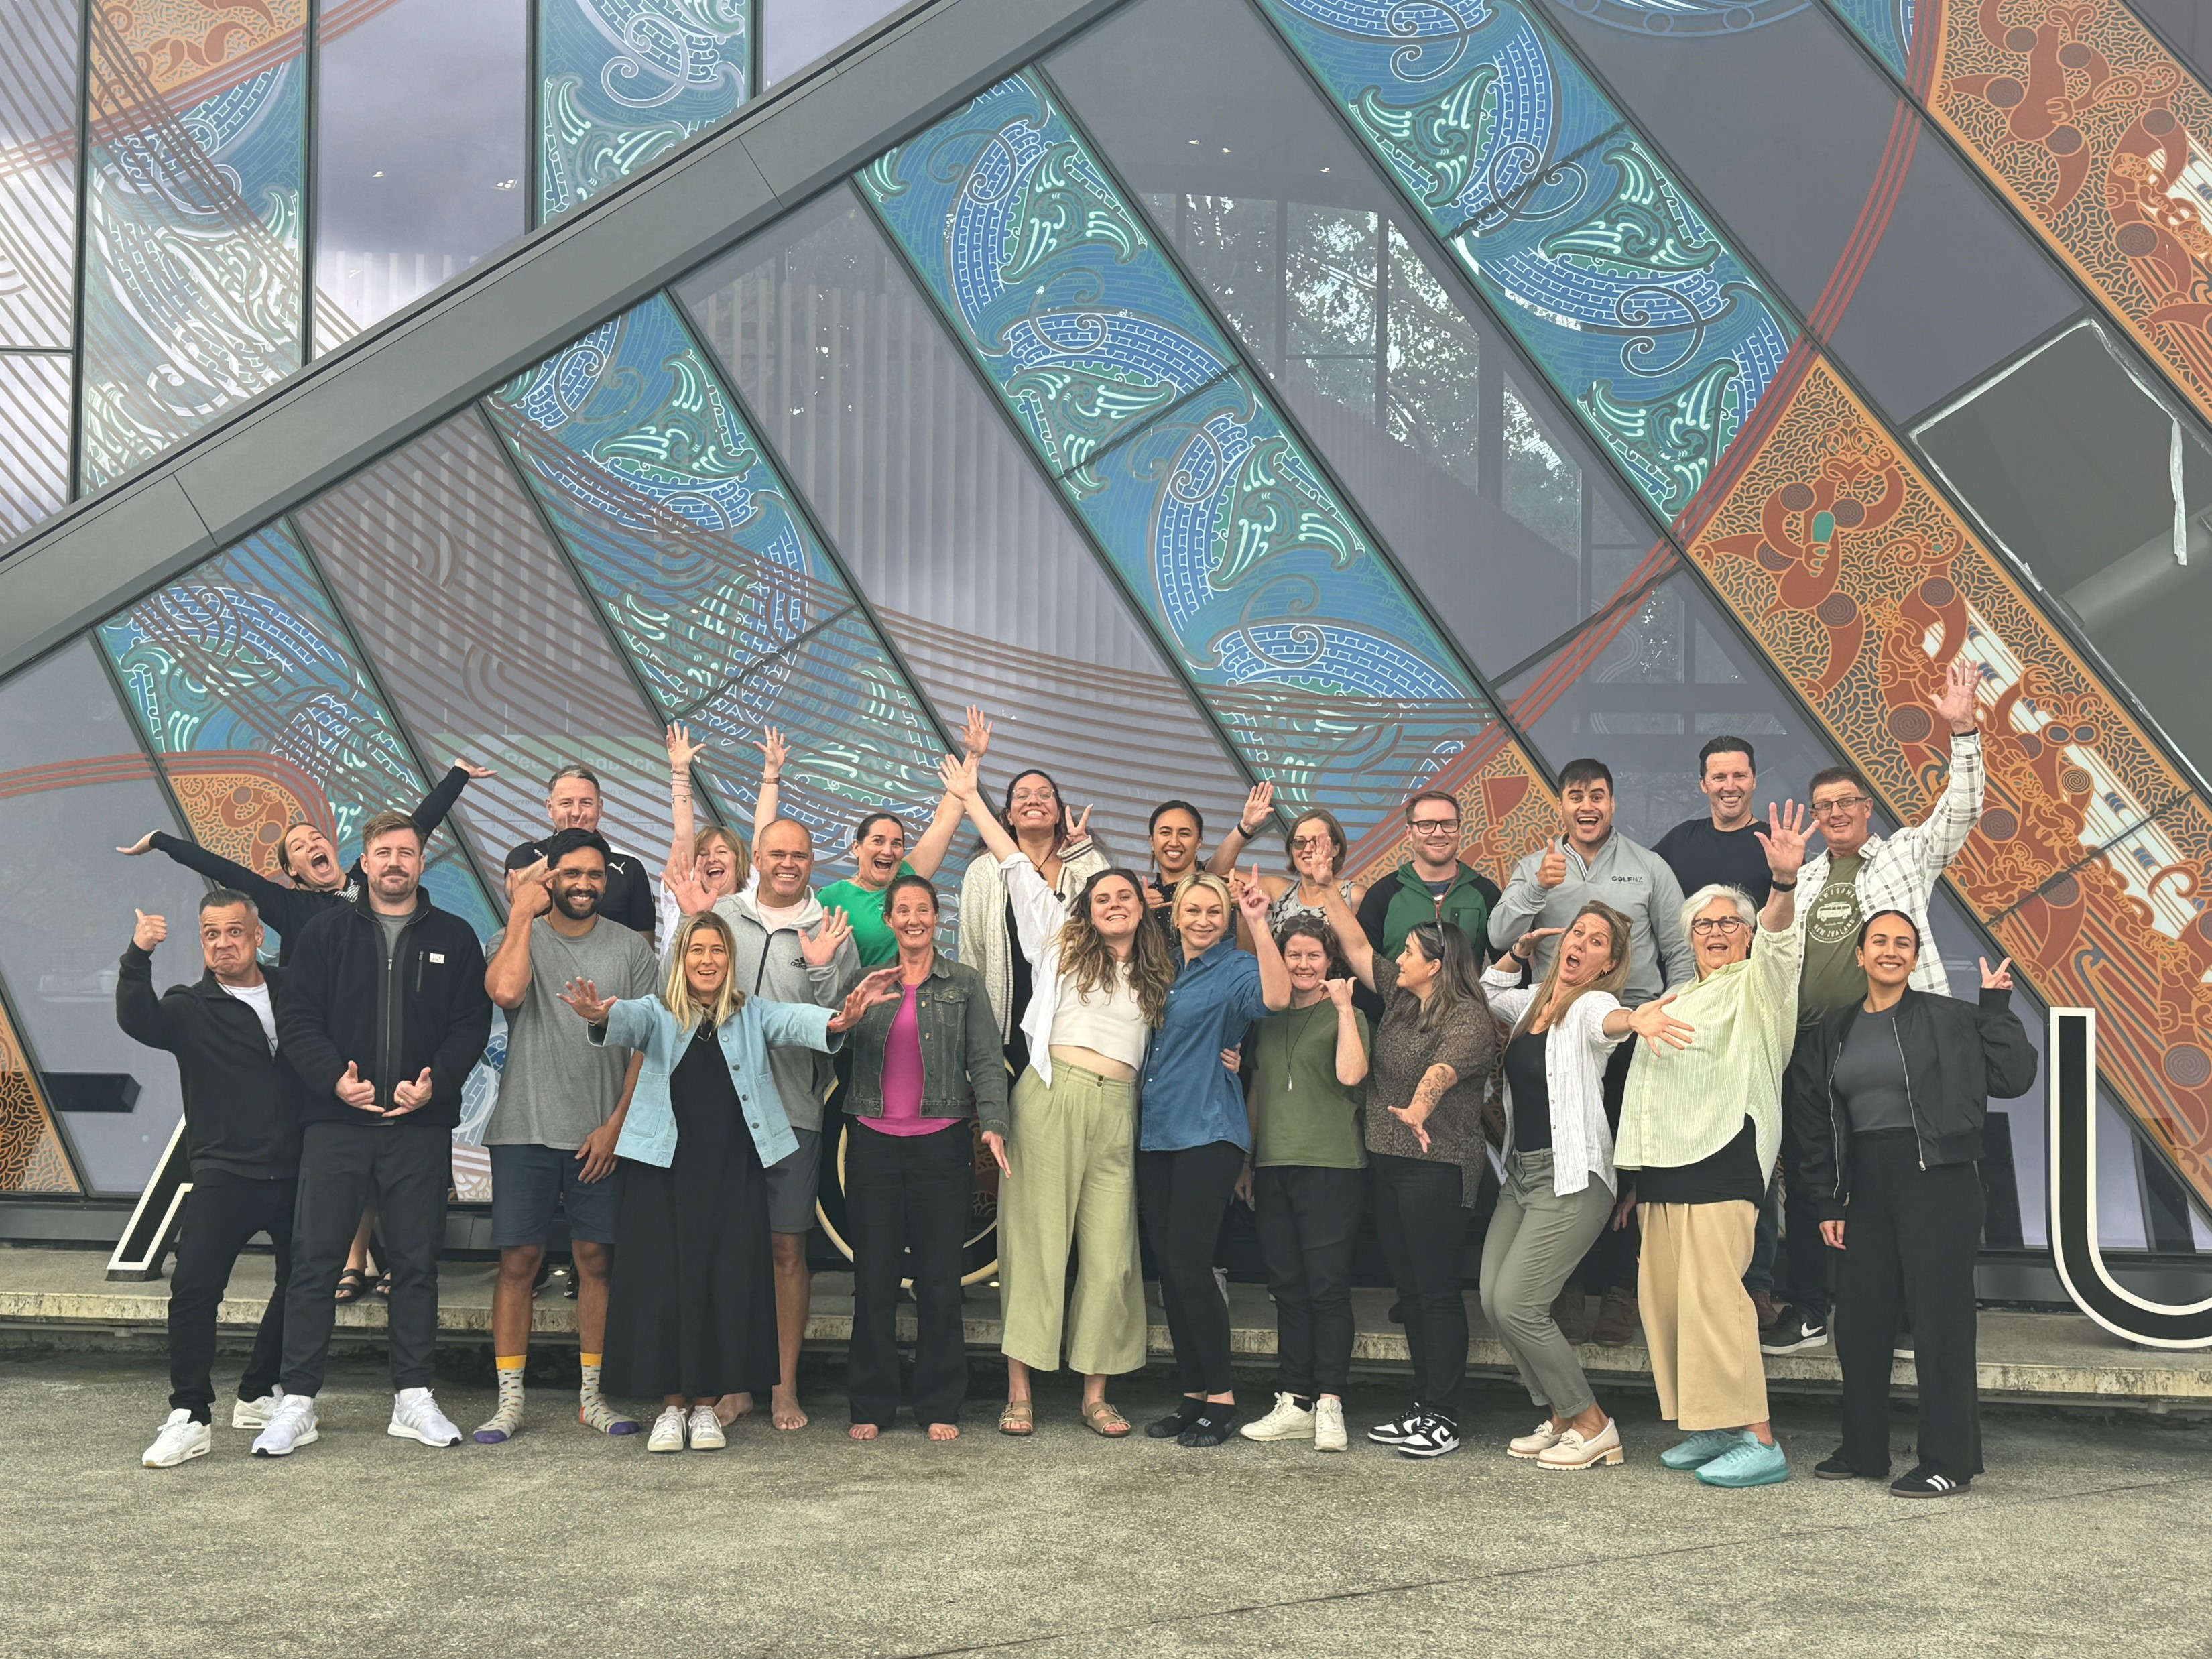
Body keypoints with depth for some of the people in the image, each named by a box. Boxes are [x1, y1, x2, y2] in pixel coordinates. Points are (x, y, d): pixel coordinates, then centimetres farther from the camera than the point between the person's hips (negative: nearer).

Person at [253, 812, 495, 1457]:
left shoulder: (454, 938, 9)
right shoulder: (326, 933, 8)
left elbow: (472, 1023, 4)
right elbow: (295, 1018, 2)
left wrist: (436, 1082, -12)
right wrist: (334, 1079, -14)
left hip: (422, 1125, 1)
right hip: (335, 1123, 0)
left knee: (417, 1261, 5)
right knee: (315, 1260, -1)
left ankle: (413, 1397, 14)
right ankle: (297, 1402, 7)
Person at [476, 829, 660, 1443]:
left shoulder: (631, 949, 6)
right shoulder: (518, 937, 4)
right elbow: (505, 991, -20)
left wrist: (616, 1124, -5)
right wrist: (521, 914, -11)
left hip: (601, 1137, 1)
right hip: (524, 1131, -1)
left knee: (595, 1260, 4)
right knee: (518, 1261, -1)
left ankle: (591, 1396, 14)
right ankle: (509, 1402, 5)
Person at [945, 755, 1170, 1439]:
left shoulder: (1157, 978, 20)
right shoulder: (1061, 943, 12)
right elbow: (1016, 866, 14)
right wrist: (970, 798, 17)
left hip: (1116, 1112, 3)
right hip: (1050, 1099, -3)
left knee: (1109, 1253, 0)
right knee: (1035, 1241, -5)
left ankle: (1096, 1394, 7)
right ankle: (1019, 1391, -2)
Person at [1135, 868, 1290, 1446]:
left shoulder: (1236, 968, -4)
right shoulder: (1167, 972, 17)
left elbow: (1275, 997, -26)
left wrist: (1259, 924, -30)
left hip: (1208, 1133, -7)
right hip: (1155, 1132, 7)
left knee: (1188, 1263, -10)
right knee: (1168, 1268, 7)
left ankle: (1222, 1397, 0)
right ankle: (1193, 1394, 15)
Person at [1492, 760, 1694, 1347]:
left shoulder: (1648, 867, 7)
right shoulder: (1535, 867, 9)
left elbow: (1679, 953, 8)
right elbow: (1499, 936, -5)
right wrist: (1538, 886, -20)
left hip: (1633, 1032, -1)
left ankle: (1620, 1289, 9)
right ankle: (1570, 1288, 11)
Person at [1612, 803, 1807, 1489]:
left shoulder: (1755, 986, 1)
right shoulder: (1679, 999, 25)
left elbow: (1777, 940, -22)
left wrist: (1784, 881, -40)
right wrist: (1637, 1178, 27)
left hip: (1724, 1156, -9)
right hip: (1666, 1164, 9)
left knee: (1713, 1294, -16)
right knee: (1663, 1296, 6)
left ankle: (1758, 1440, -14)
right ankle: (1712, 1428, 15)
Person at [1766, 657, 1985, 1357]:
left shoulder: (1905, 855, 9)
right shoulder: (1801, 879, 20)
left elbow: (1960, 808, -3)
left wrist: (1962, 732, -11)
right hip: (1811, 1044, 4)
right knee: (1805, 1179, 5)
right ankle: (1806, 1311, 14)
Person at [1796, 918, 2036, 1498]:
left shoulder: (1949, 1020, 0)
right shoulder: (1835, 1034, 12)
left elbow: (2012, 1078, -8)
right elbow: (1815, 1124, 13)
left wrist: (1996, 1008, -9)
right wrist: (1828, 1202, 8)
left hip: (1937, 1182, -5)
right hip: (1864, 1184, 5)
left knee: (1939, 1318, -4)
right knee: (1858, 1319, 10)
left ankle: (1948, 1461, 4)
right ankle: (1863, 1452, 23)